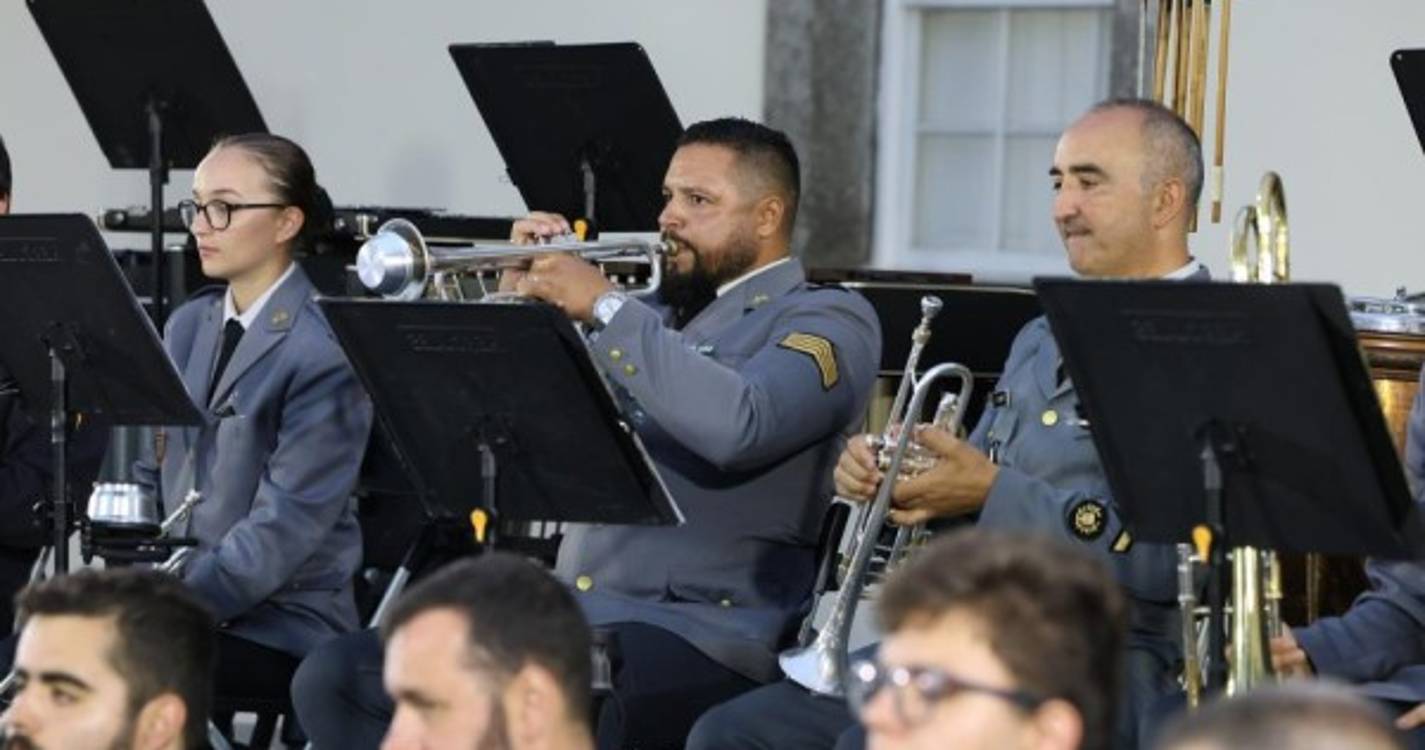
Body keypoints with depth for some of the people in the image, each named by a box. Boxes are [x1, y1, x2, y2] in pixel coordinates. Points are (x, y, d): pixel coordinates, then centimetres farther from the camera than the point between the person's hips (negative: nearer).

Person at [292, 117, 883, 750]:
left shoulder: (828, 320, 1)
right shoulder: (660, 315, 24)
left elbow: (737, 426, -20)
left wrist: (605, 306, -14)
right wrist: (521, 297, 7)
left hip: (698, 634, -8)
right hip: (566, 623, 8)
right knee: (335, 679, -8)